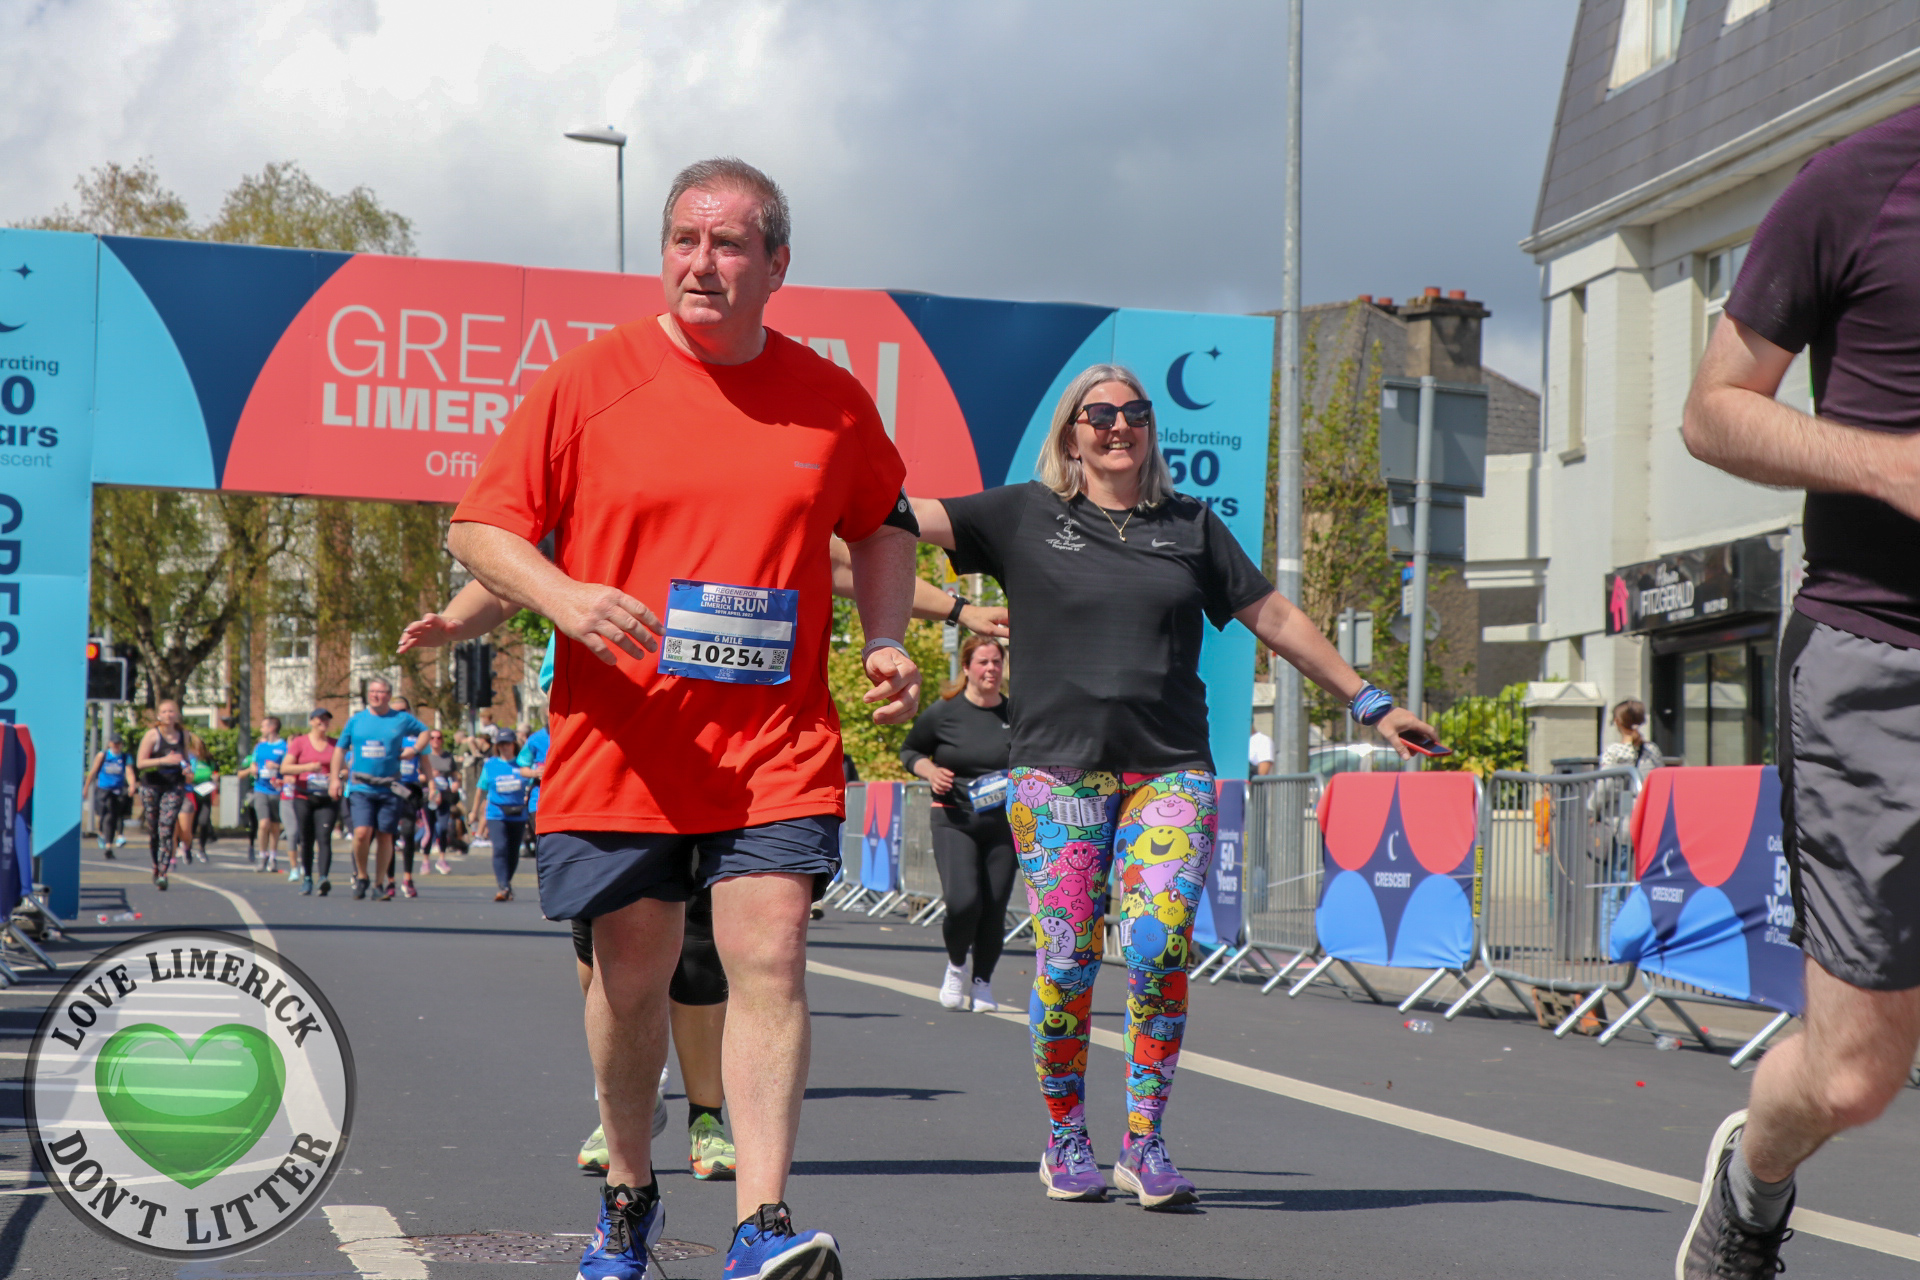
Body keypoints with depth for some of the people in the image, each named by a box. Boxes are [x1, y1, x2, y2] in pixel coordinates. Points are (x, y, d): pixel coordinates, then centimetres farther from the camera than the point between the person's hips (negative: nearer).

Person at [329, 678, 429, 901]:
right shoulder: (356, 720, 7)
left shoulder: (402, 720, 5)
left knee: (385, 837, 3)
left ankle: (380, 885, 16)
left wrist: (413, 750, 3)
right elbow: (340, 749, 13)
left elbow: (425, 732, 21)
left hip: (389, 788, 1)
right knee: (362, 833, -15)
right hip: (360, 788, -1)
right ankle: (361, 877, 8)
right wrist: (336, 778, 5)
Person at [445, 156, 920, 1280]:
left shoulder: (832, 398, 6)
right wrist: (565, 596, -18)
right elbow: (480, 527, 1)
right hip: (621, 747, 0)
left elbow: (882, 524, 23)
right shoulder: (588, 384, -1)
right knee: (632, 976, 9)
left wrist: (886, 642, 7)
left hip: (778, 747, 1)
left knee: (770, 963, -12)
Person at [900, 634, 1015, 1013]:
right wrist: (930, 771, -6)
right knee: (963, 902, -16)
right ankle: (956, 965, 14)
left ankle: (982, 982, 21)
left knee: (995, 907, 1)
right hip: (955, 820, -2)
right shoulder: (944, 712, -2)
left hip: (1004, 824, 2)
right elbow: (910, 750, 13)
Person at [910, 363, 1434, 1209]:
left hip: (1171, 770, 1)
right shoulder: (1026, 516, 9)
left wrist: (1367, 703, 18)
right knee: (1066, 960, -5)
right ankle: (1066, 1141, 13)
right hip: (1057, 770, -1)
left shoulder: (1191, 526, 16)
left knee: (1160, 948, -14)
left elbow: (1276, 619, 19)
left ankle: (1144, 1143, -2)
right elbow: (907, 515, 2)